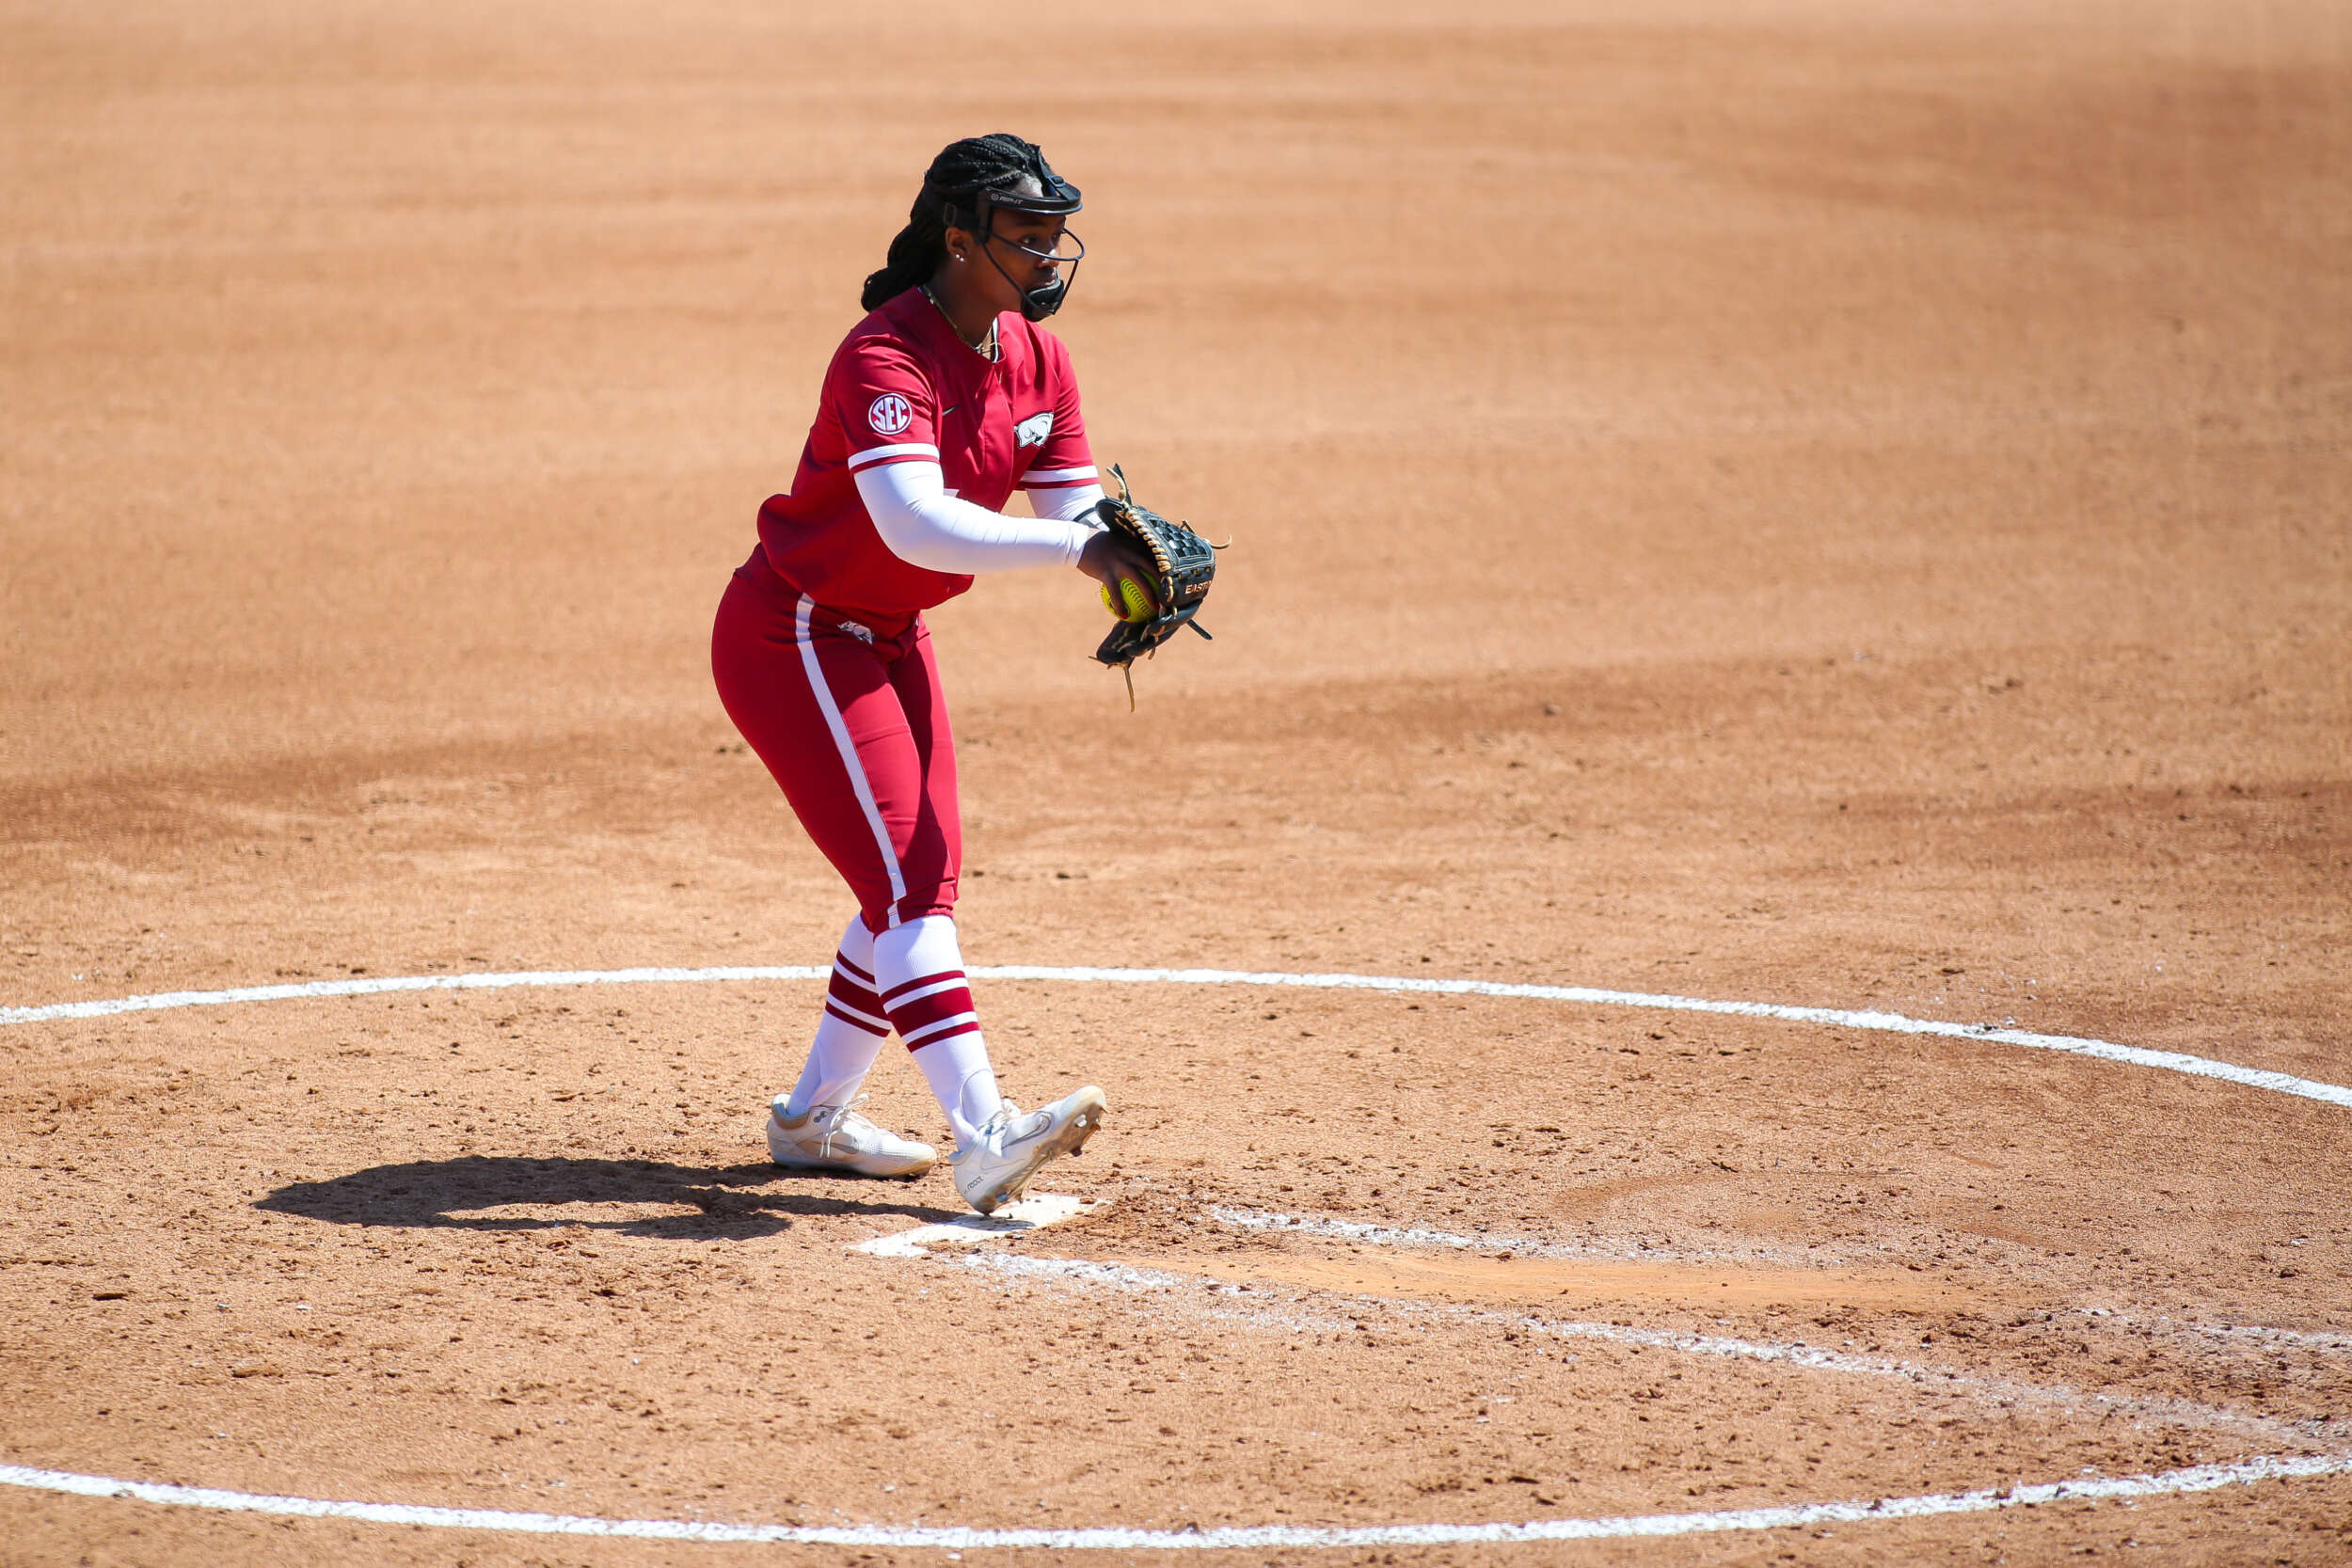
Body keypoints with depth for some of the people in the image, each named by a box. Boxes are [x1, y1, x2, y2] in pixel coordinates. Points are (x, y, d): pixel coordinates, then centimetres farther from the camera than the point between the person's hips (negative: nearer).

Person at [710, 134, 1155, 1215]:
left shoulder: (1038, 359, 0)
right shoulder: (887, 357, -27)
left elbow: (1075, 511, -1)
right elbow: (917, 526, -40)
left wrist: (1137, 570, -23)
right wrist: (1077, 547, -46)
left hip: (889, 641, 9)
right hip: (790, 640, -9)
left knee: (924, 881, 11)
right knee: (905, 883, -18)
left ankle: (814, 1118, 26)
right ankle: (984, 1140, -26)